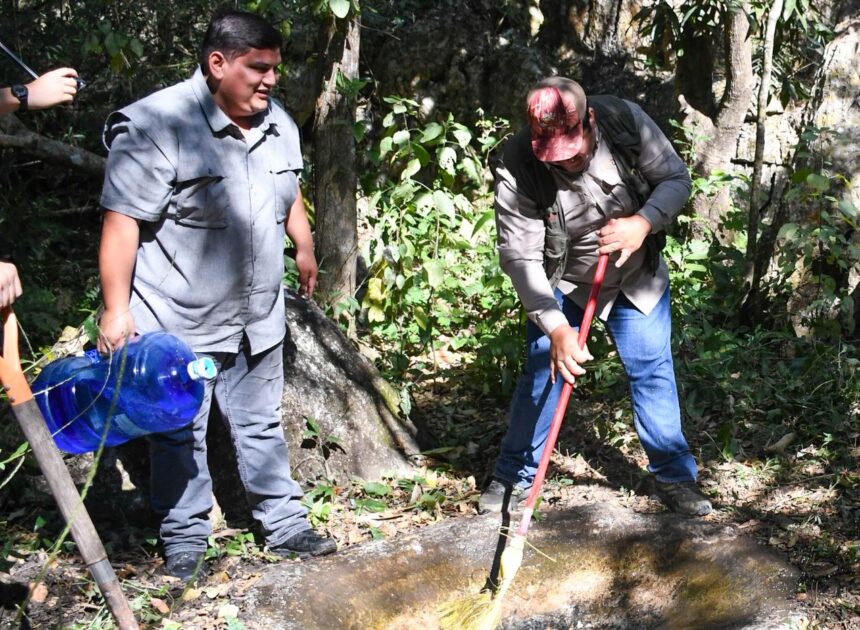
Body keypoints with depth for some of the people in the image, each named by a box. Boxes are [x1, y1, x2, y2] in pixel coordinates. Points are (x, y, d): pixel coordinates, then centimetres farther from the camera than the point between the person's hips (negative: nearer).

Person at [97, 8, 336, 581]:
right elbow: (122, 222, -20)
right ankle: (184, 542, 25)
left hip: (257, 320, 6)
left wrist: (305, 247, 32)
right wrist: (116, 310, -21)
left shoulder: (278, 124, 4)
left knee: (262, 426, 18)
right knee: (181, 437, 9)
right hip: (177, 325, -6)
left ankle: (285, 524, 30)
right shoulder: (157, 125, -20)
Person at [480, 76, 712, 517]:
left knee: (653, 372, 3)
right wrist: (556, 328, -35)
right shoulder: (518, 168, -29)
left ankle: (674, 477, 18)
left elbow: (676, 178, -11)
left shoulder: (626, 121, -23)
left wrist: (643, 223, -31)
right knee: (542, 377, -2)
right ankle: (514, 477, 16)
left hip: (637, 277, 2)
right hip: (562, 286, -2)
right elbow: (520, 256, -28)